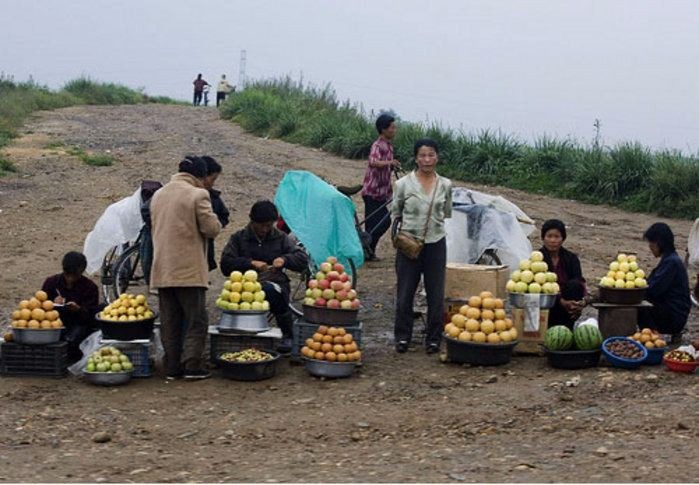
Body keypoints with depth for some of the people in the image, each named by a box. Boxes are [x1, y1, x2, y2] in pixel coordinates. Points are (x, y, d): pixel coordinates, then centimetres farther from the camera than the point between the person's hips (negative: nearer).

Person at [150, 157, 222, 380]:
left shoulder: (158, 195, 13)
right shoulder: (197, 195, -10)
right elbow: (212, 228, -12)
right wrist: (214, 221, 9)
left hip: (162, 270, 7)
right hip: (189, 270, -7)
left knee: (169, 321, 10)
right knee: (196, 320, 1)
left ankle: (172, 367, 12)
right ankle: (191, 366, -3)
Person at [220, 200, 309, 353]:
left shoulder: (281, 238, 17)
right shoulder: (238, 238, 14)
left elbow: (302, 260, 10)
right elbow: (225, 265, 2)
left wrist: (285, 260, -9)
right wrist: (250, 263, -11)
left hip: (276, 284, 1)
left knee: (272, 290, -37)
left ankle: (288, 336, -17)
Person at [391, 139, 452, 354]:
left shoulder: (445, 185, 1)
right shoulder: (404, 184, -5)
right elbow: (395, 213, 7)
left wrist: (435, 224, 6)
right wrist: (400, 231, -2)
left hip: (436, 244, 2)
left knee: (436, 294, 5)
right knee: (405, 293, 3)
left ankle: (433, 339, 16)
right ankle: (402, 337, 16)